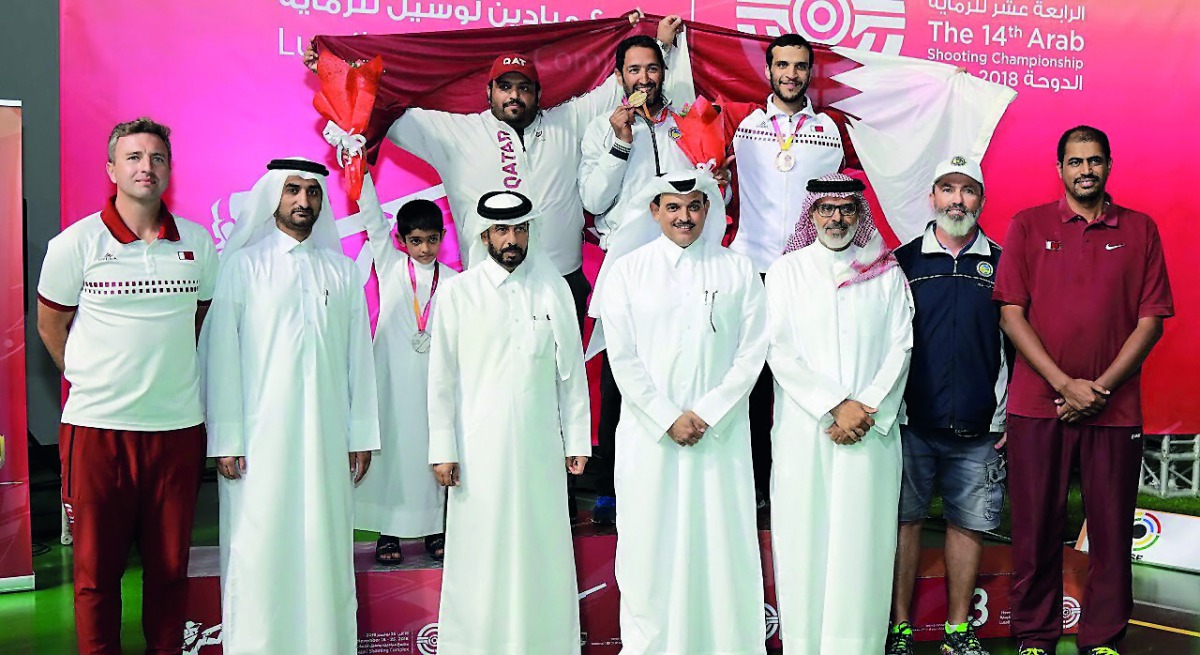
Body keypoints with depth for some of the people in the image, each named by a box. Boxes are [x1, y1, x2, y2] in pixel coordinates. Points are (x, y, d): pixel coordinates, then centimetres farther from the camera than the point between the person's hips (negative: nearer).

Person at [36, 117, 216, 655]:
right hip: (96, 427, -2)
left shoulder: (198, 243, 5)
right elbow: (51, 324, 9)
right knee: (97, 567, 8)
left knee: (169, 565, 10)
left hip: (178, 425, 2)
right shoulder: (75, 244, -2)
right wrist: (92, 379, 10)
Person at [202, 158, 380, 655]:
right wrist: (225, 440, -5)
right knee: (260, 550, -1)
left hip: (326, 435, 3)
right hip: (260, 437, -2)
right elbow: (222, 355, 0)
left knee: (325, 545, 4)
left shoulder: (342, 269, 11)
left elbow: (358, 354, 10)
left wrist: (362, 434, 7)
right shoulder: (243, 265, 3)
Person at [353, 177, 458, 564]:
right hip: (393, 375, -1)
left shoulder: (451, 281, 6)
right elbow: (373, 220, -3)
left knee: (430, 447, 5)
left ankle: (433, 529, 16)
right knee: (390, 444, 1)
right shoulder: (390, 264, 5)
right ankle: (388, 532, 10)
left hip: (433, 376, 1)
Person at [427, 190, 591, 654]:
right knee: (480, 551, 2)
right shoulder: (457, 293, 2)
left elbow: (572, 372, 8)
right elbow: (441, 377, 2)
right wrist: (442, 450, -3)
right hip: (479, 450, -1)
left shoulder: (554, 289, 7)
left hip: (539, 446, 2)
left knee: (542, 548, 5)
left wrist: (577, 441, 6)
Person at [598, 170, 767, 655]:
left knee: (723, 545, 2)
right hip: (649, 433, 0)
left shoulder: (739, 270, 7)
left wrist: (707, 414, -8)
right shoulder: (627, 271, 4)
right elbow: (622, 359, -1)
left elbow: (752, 352, 1)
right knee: (650, 546, 3)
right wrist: (668, 419, -8)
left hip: (721, 434, 1)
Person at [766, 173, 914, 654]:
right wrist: (835, 406, -9)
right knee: (805, 538, 0)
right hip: (803, 429, -1)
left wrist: (867, 408, -8)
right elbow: (779, 352, -1)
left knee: (863, 540, -1)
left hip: (872, 429, 1)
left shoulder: (887, 273, 11)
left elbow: (900, 348, 5)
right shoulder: (786, 270, 7)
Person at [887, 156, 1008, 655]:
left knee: (969, 524, 8)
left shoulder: (1001, 264, 9)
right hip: (911, 422, -1)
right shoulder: (903, 260, 4)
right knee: (905, 521, 4)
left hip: (979, 428, 2)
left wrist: (1011, 417, 6)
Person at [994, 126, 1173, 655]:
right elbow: (1011, 314, -1)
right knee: (1037, 526, 3)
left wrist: (1101, 388, -7)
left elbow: (1151, 319, 4)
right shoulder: (1027, 226, 5)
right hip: (1037, 406, -1)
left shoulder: (1140, 230, 9)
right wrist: (1063, 384, -9)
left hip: (1115, 408, 1)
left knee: (1112, 527, 4)